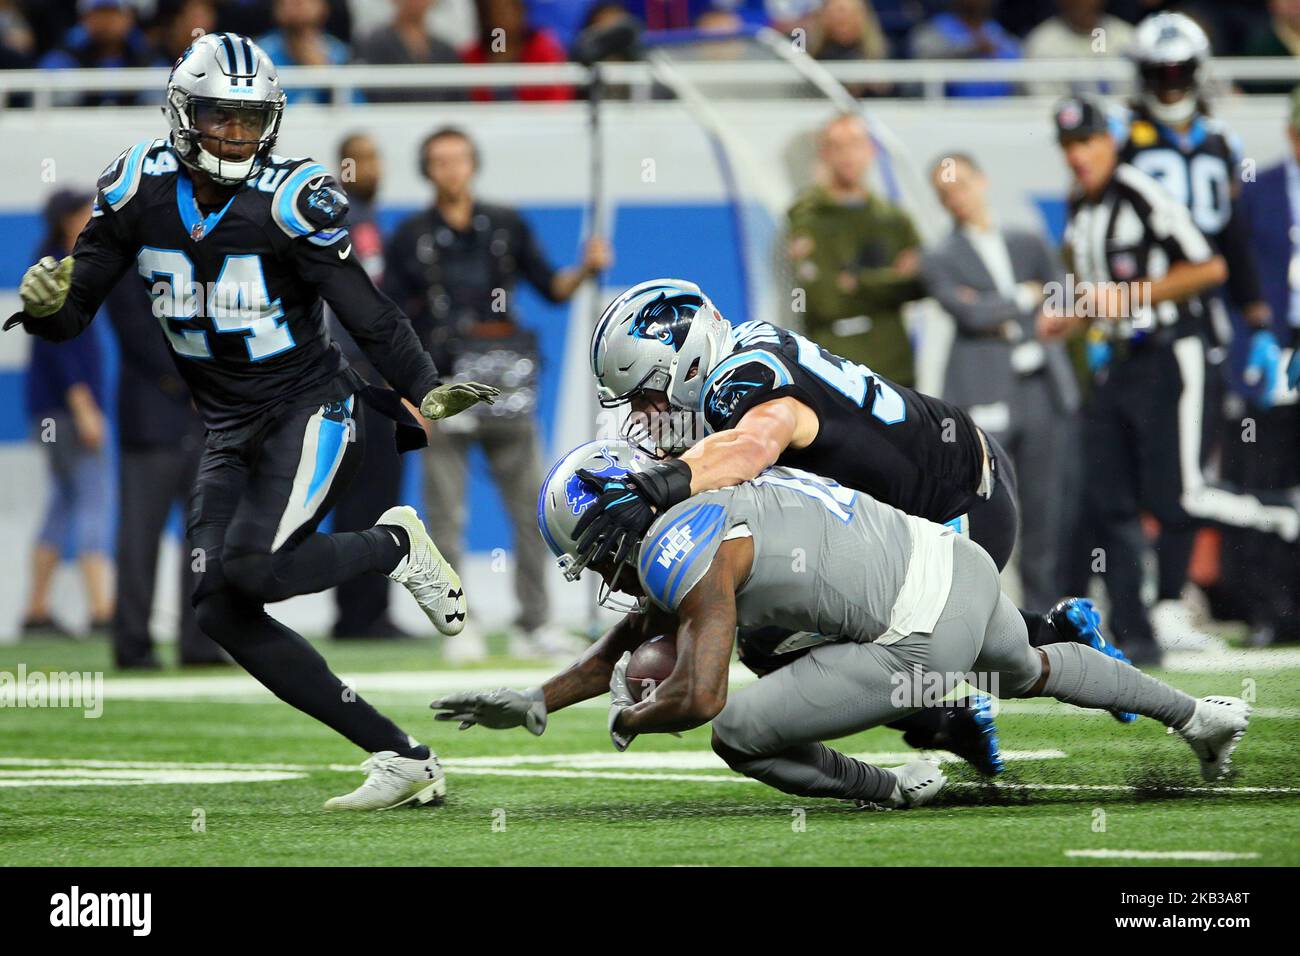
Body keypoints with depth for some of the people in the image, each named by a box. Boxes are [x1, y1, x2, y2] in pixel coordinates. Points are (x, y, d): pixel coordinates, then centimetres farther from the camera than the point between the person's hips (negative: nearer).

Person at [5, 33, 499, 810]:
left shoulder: (291, 200, -15)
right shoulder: (141, 190, -2)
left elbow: (365, 310, -12)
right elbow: (74, 314, 1)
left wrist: (426, 390, -24)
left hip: (311, 410, -6)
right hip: (231, 430, 6)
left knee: (248, 572, -25)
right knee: (223, 614, -5)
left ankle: (396, 544, 4)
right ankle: (403, 760, -2)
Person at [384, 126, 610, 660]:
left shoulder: (507, 226, 12)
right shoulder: (411, 237, 6)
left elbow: (553, 289, 14)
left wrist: (586, 269, -5)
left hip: (505, 382, 2)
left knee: (530, 506, 1)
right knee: (447, 514, -4)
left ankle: (534, 624, 7)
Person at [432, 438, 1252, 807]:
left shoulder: (683, 558, -13)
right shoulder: (705, 515, 17)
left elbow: (698, 696, -23)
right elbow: (629, 647, 27)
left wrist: (630, 719, -2)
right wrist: (533, 704, 25)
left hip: (924, 639, -10)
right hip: (963, 565, 10)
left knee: (738, 735, -5)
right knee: (1029, 671, 42)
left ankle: (894, 789, 9)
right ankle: (1199, 713, 56)